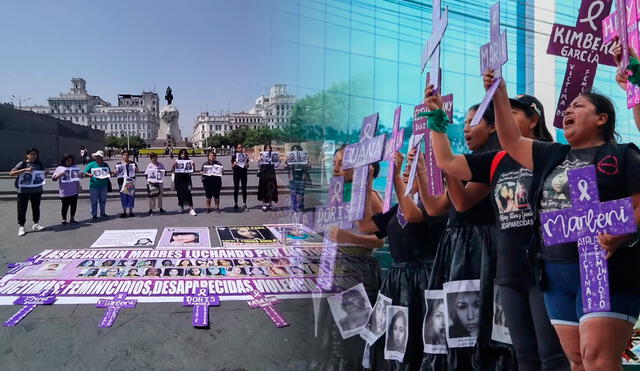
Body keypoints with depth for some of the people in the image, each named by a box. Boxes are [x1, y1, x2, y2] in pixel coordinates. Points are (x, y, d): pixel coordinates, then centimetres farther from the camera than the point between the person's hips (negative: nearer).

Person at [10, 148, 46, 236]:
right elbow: (11, 173, -12)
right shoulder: (22, 164, -4)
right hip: (23, 190, -3)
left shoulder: (39, 164, 7)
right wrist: (24, 170, -22)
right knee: (22, 209, 1)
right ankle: (21, 226, 9)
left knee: (36, 207, 11)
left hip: (36, 189, 3)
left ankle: (36, 224, 24)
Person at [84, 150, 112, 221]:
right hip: (94, 185, -3)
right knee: (94, 201, -1)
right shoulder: (91, 164, 2)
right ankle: (94, 215, 6)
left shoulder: (105, 164, 10)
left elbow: (110, 172, 15)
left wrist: (109, 173, -9)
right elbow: (85, 173, -1)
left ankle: (103, 213, 23)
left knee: (103, 200, 10)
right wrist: (90, 175, -22)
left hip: (103, 185, 3)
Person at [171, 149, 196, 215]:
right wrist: (174, 165, -19)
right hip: (178, 179, 1)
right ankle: (181, 207, 27)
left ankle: (191, 209, -13)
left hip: (186, 179, -1)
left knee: (188, 193, -12)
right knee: (180, 194, 9)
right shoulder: (177, 161, 2)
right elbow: (172, 170, -1)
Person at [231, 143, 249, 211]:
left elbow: (248, 166, 9)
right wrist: (234, 164, -20)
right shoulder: (234, 156, -1)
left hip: (244, 173, 2)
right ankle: (236, 204, 9)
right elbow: (232, 167, 1)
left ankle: (245, 204, 9)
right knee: (236, 189, 2)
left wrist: (246, 165, -14)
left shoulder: (245, 155, 5)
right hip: (236, 173, -2)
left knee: (244, 188, 3)